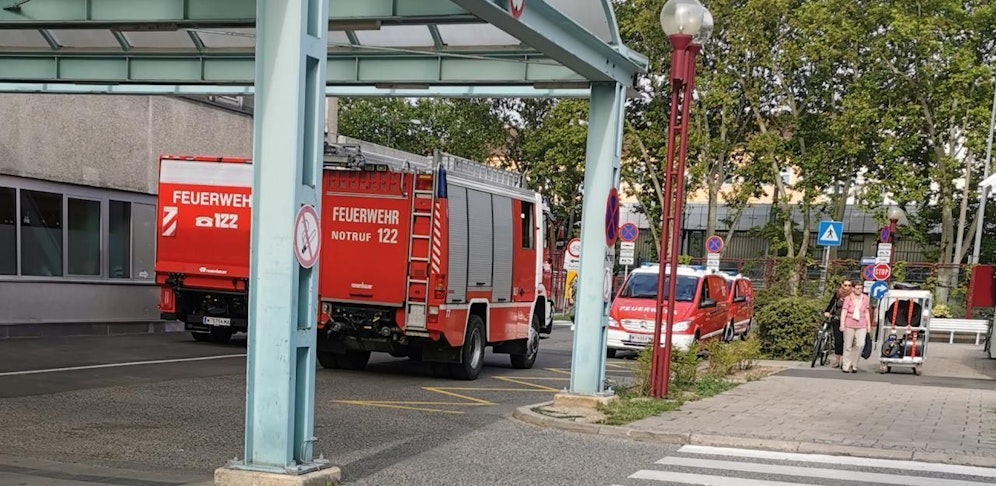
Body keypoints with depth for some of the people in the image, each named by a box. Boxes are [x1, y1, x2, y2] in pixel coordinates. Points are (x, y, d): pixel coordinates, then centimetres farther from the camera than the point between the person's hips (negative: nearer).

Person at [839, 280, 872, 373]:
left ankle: (854, 364, 4)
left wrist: (869, 325, 15)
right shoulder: (848, 299, -2)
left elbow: (867, 312, 16)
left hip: (861, 325, 2)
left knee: (860, 344, -12)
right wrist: (842, 324, -18)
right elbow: (844, 311, -8)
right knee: (848, 346, 1)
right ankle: (846, 366, 8)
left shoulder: (865, 298, 9)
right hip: (849, 325, -2)